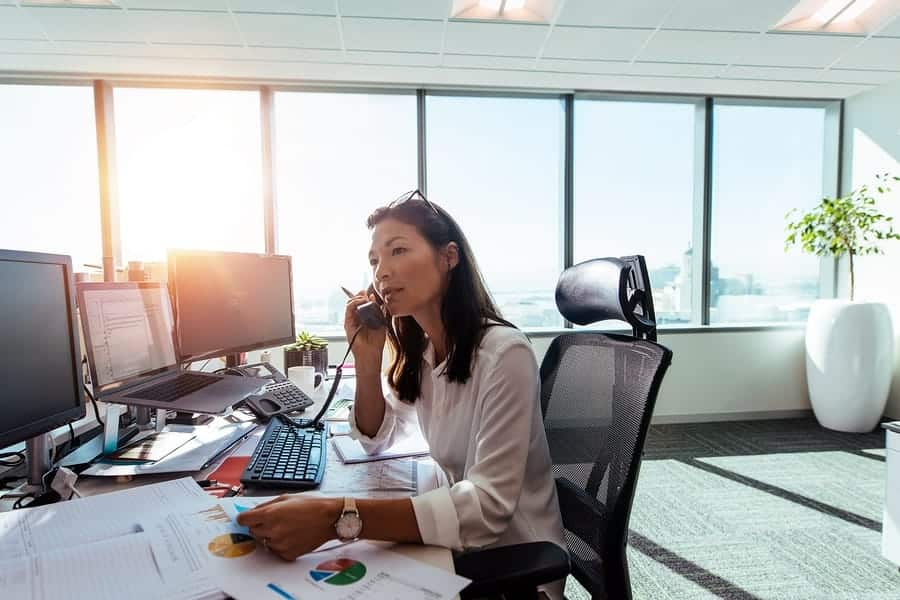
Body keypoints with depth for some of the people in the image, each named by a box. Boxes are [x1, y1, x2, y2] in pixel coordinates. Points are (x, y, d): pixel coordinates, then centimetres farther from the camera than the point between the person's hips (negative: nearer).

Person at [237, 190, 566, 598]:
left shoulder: (504, 352, -25)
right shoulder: (419, 351, 0)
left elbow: (488, 508, -31)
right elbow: (377, 440, 6)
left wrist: (337, 518, -39)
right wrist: (367, 356, -11)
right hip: (459, 546, 6)